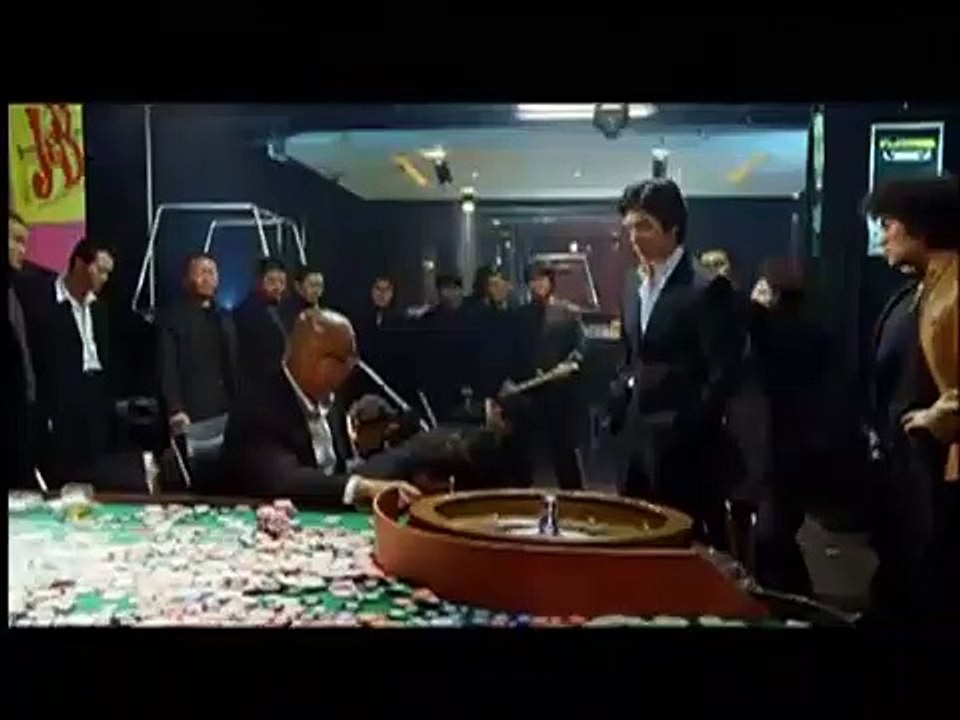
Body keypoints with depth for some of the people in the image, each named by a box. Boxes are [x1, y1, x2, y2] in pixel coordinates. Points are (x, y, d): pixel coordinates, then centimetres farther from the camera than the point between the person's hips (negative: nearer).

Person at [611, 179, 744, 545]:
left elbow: (723, 373, -15)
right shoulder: (633, 283, 10)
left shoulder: (706, 287, -13)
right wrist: (621, 407, 8)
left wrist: (692, 430, -16)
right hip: (639, 435, 7)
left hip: (685, 442, -7)